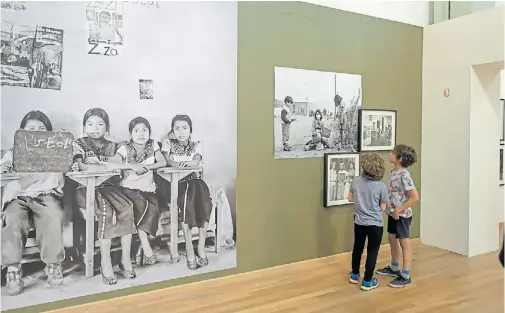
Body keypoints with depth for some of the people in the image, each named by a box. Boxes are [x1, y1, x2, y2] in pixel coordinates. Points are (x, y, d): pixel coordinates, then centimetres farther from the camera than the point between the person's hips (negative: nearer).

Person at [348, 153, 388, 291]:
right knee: (372, 252, 9)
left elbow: (350, 198, 5)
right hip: (375, 224, -3)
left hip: (359, 222, 4)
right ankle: (367, 281, 16)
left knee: (357, 248, 21)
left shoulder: (356, 181, -7)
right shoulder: (381, 186, -15)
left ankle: (354, 275, 35)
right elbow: (383, 208, -7)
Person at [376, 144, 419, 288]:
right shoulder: (393, 172, 3)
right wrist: (391, 209, 8)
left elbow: (415, 197, -24)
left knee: (404, 243, 3)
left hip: (402, 215, -9)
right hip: (392, 213, 9)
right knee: (392, 239, 20)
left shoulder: (404, 175, -22)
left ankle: (406, 277, 16)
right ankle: (394, 268, 38)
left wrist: (399, 210, -21)